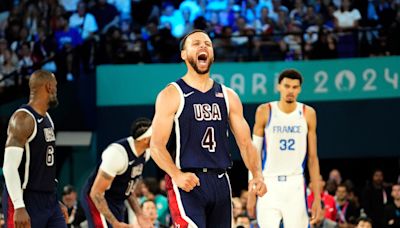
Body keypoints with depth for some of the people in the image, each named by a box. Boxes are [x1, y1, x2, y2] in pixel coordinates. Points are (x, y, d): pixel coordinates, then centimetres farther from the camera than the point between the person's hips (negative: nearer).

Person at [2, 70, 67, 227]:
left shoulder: (46, 118, 14)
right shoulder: (23, 118, -15)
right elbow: (9, 167, -22)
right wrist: (19, 207, -28)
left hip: (49, 200, 9)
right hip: (26, 201, -9)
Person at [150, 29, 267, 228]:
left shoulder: (228, 96, 12)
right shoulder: (172, 94, -2)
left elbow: (245, 143, 10)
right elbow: (157, 146, -8)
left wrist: (257, 175, -8)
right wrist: (177, 175, -26)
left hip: (220, 182, 6)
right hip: (187, 183, -6)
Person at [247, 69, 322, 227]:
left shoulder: (308, 114, 3)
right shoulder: (265, 112, -1)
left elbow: (312, 158, 6)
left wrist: (317, 196, 2)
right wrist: (252, 193, 0)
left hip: (296, 185, 1)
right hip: (269, 184, -1)